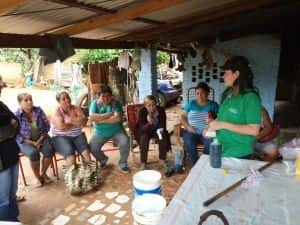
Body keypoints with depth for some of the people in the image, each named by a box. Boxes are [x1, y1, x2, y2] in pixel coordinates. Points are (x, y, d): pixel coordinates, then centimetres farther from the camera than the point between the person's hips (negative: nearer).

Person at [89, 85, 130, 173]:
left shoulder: (115, 103, -9)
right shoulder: (95, 103, -4)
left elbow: (118, 118, -25)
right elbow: (92, 118, -21)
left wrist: (100, 120, -22)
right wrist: (110, 114, -21)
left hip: (116, 131, -1)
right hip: (100, 132, 2)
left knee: (125, 142, -26)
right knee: (92, 148, -17)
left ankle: (122, 163, 2)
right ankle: (103, 159, 18)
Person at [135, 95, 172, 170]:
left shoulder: (161, 110, -16)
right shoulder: (142, 112, -23)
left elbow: (163, 123, -6)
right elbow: (142, 128, -29)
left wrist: (160, 129, -28)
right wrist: (149, 123, -49)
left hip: (156, 130, 2)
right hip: (144, 131, -2)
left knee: (163, 136, -26)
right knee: (144, 138, -32)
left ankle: (162, 159, -6)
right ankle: (143, 163, -18)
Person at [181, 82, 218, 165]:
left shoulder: (213, 105, 7)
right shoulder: (190, 104, 10)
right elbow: (183, 117, 9)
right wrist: (188, 126, -8)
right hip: (192, 132, 1)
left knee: (211, 144, -32)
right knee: (189, 143, -31)